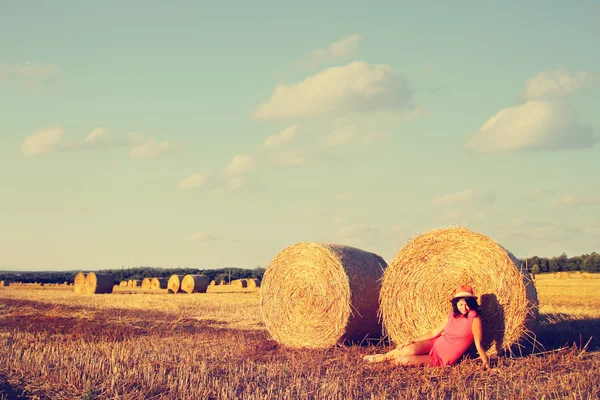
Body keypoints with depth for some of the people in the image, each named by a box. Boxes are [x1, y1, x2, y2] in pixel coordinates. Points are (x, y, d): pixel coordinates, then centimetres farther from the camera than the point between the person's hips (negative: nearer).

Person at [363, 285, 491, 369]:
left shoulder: (474, 318, -14)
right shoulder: (453, 315, 4)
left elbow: (478, 343, -14)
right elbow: (434, 332, 8)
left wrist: (486, 362, -22)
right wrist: (412, 341, 5)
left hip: (442, 360, -5)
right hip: (435, 344, 5)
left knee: (404, 361, -20)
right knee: (410, 350, -25)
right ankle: (383, 357, 2)